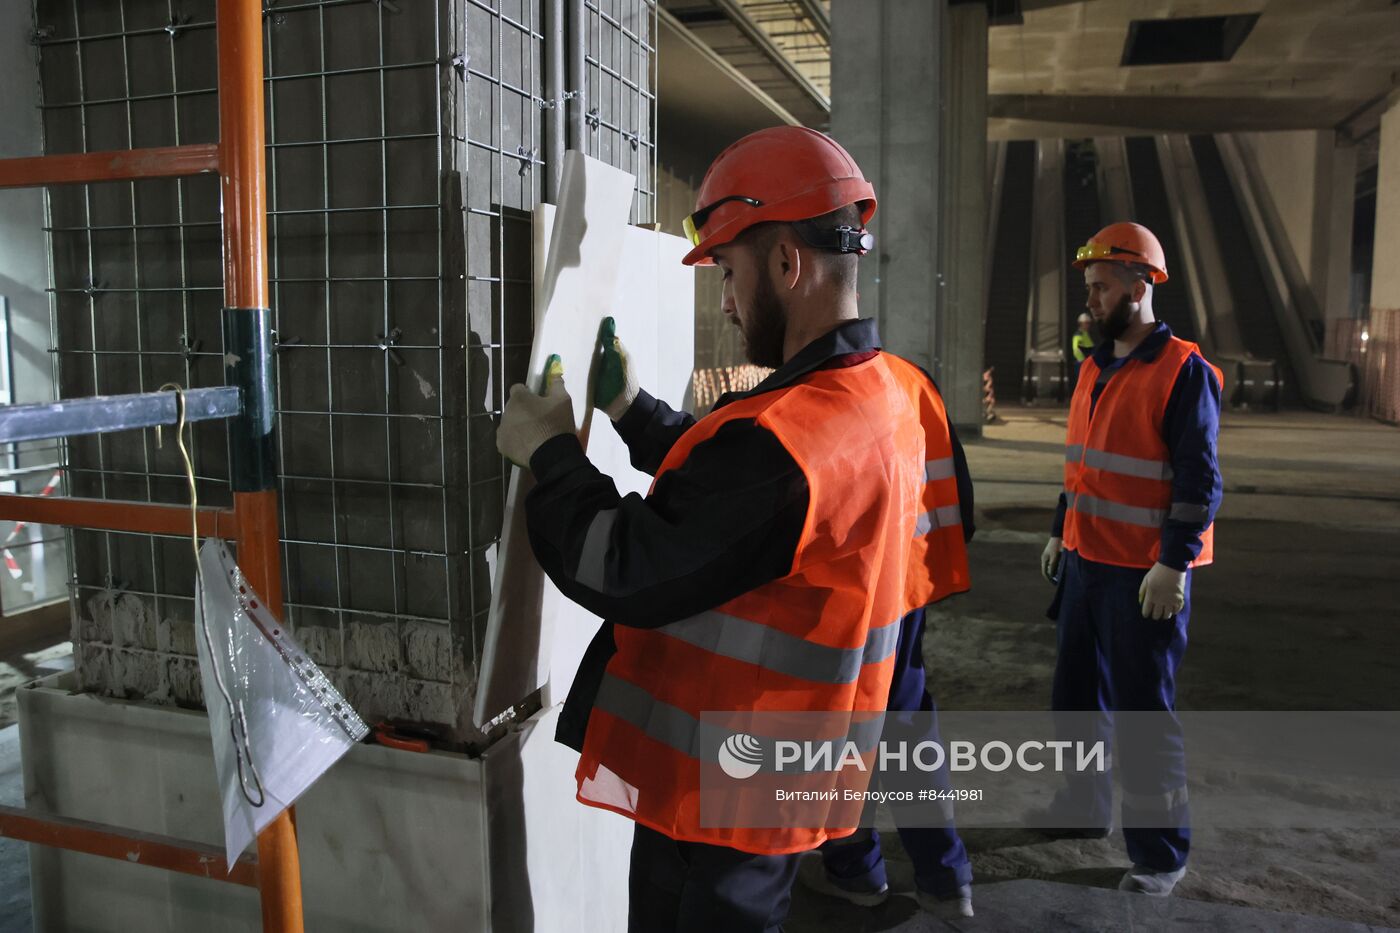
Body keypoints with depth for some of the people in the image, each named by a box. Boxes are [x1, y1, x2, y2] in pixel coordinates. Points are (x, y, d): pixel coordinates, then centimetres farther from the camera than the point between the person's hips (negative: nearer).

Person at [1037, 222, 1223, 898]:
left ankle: (1161, 855, 17)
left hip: (1145, 576, -8)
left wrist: (1174, 565, -20)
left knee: (1143, 714, 1)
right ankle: (1083, 809, 36)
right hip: (1085, 562, 8)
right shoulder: (1095, 368, 11)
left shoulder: (1183, 371, -13)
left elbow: (1199, 480, -16)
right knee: (1076, 696, 17)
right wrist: (1060, 533, 19)